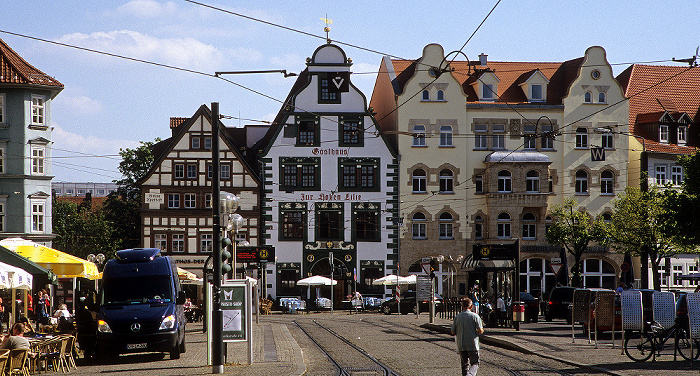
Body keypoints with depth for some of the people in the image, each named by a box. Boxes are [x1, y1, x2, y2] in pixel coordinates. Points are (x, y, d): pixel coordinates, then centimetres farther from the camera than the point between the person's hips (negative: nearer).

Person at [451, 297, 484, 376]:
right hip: (472, 346, -3)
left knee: (464, 364, 16)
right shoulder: (475, 316, -7)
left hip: (461, 345, 3)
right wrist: (482, 329, 11)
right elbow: (480, 331, -12)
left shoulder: (457, 317, 2)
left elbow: (453, 333, 4)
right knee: (475, 364, 3)